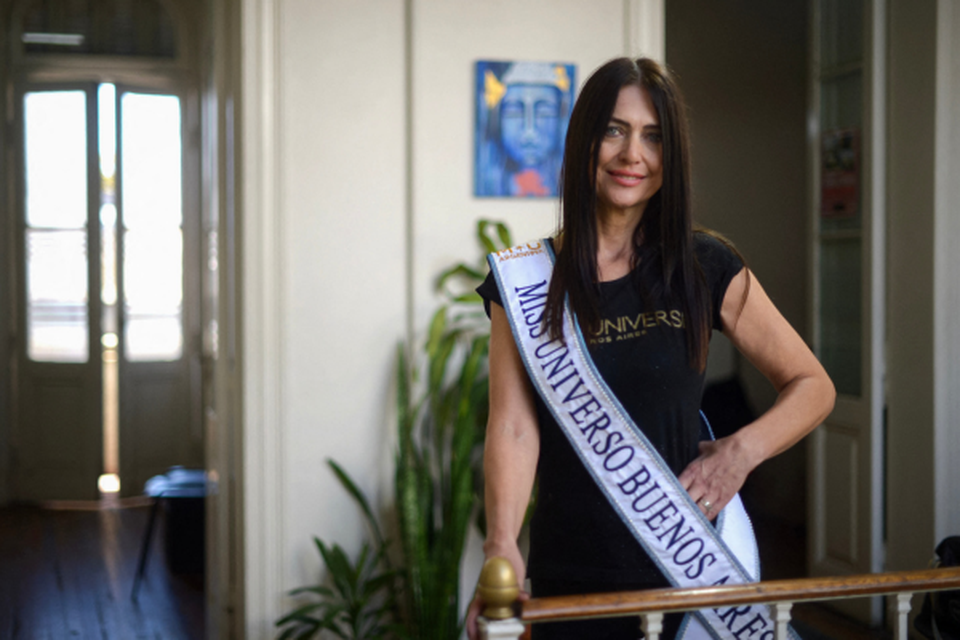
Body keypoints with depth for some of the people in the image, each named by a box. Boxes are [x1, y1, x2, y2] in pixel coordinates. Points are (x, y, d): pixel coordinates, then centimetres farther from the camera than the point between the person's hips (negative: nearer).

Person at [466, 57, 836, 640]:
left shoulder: (707, 268, 0)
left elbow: (813, 385, 4)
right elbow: (513, 425, -9)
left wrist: (742, 451, -14)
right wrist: (502, 544, -25)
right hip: (569, 579, 0)